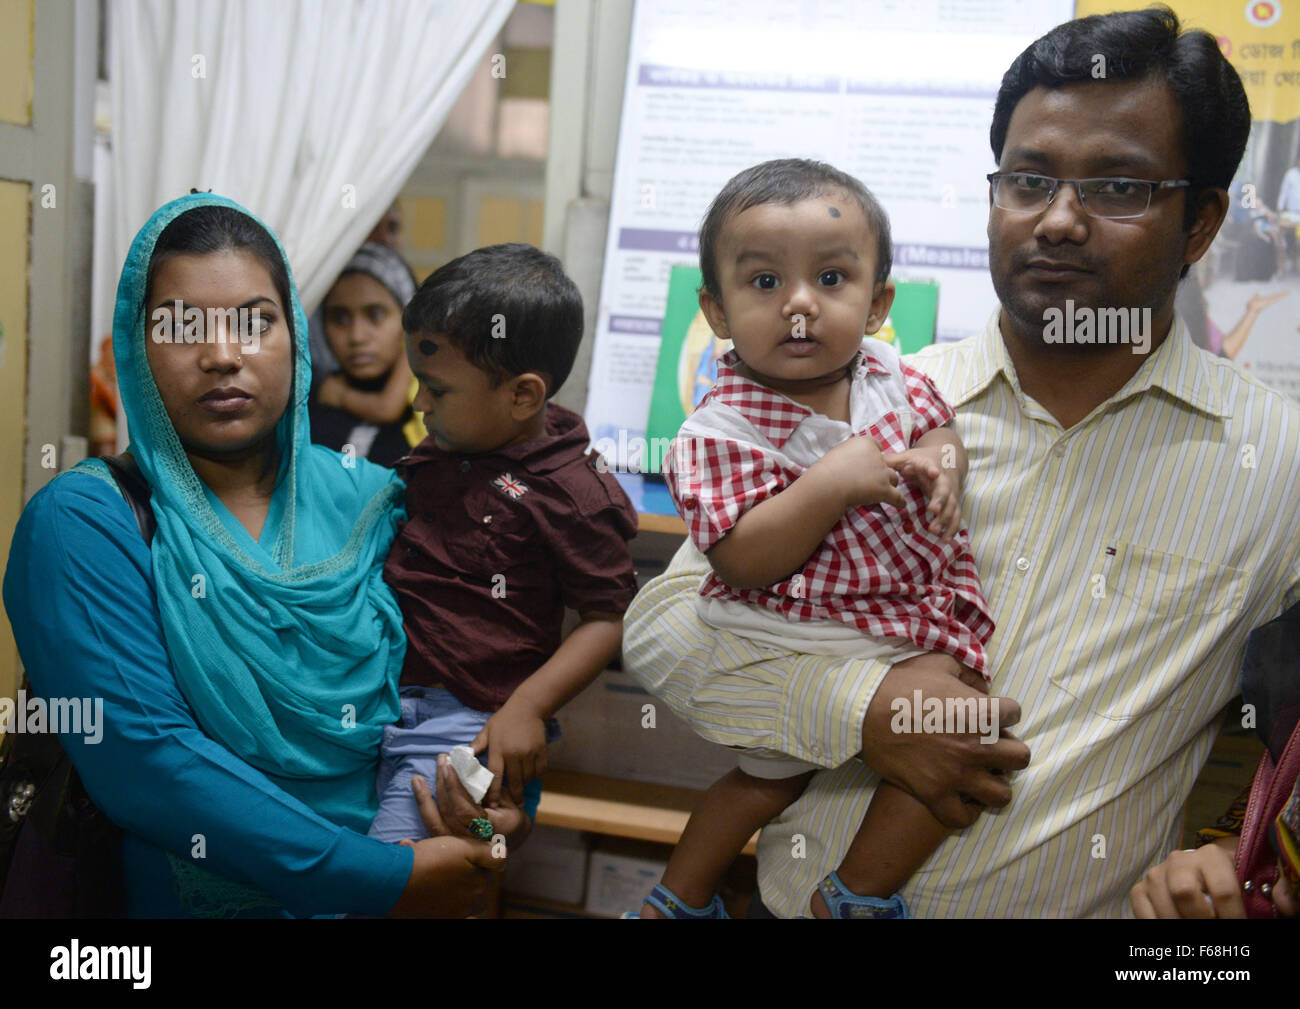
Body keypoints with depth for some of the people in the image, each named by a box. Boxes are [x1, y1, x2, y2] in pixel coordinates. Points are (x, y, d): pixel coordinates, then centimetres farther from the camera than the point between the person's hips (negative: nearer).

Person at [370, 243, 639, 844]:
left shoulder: (569, 494, -11)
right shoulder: (436, 456, 12)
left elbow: (610, 616, -9)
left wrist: (527, 708, -16)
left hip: (467, 724, -7)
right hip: (375, 694, 7)